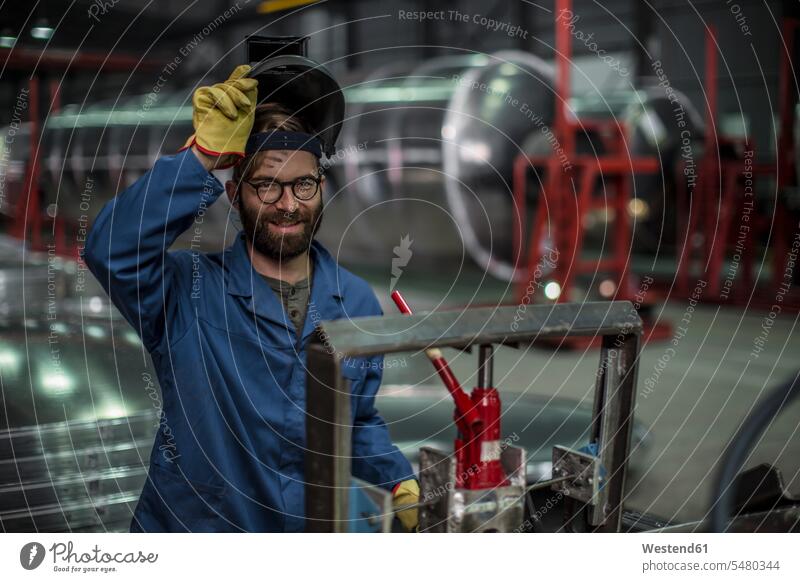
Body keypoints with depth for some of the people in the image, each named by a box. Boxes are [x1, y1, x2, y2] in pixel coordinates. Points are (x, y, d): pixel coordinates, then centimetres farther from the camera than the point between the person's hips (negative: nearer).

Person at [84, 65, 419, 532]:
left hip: (309, 529, 3)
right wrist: (203, 155, -34)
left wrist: (401, 481, -5)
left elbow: (359, 422, 9)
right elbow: (112, 252, -33)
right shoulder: (188, 291, -13)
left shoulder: (358, 302, -2)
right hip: (189, 527, -3)